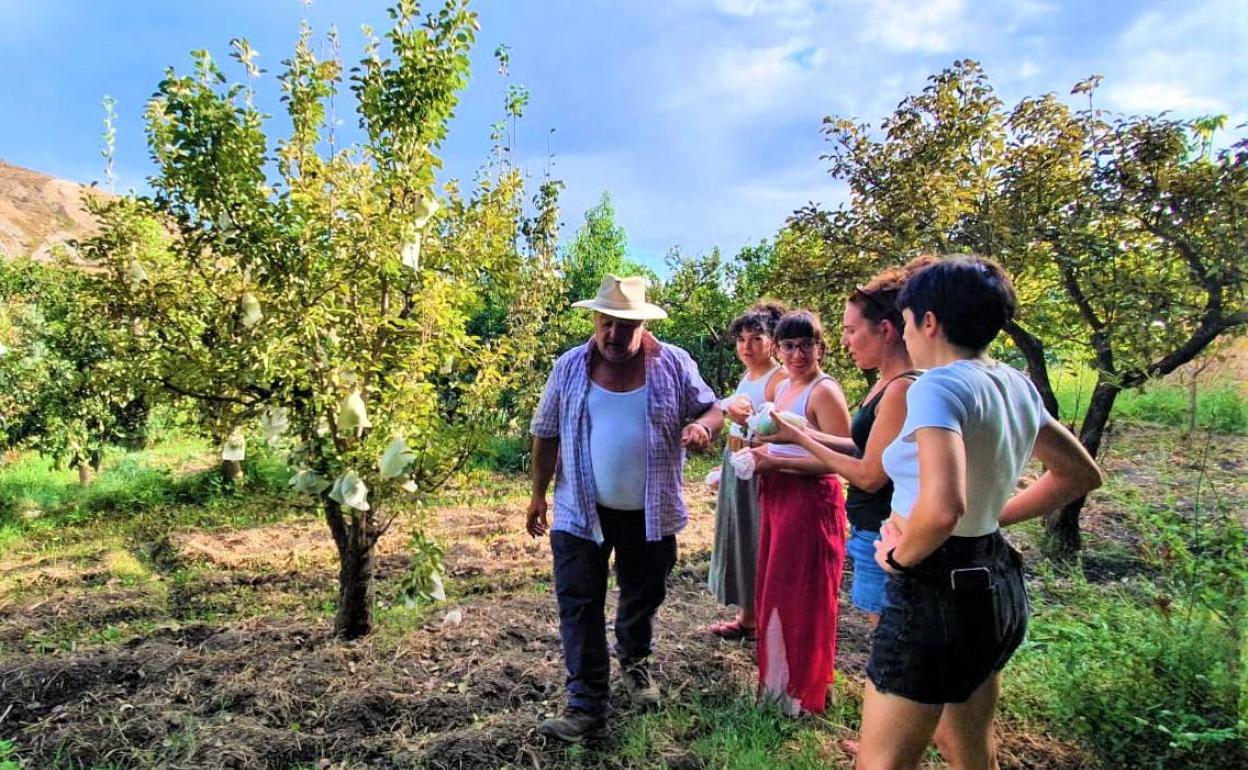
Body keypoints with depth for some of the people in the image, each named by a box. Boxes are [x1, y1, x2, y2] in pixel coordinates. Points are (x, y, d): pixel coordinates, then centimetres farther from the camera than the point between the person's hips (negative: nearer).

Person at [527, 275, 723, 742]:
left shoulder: (673, 364, -5)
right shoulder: (570, 367, -3)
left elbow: (712, 408, 2)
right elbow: (547, 433, 4)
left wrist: (702, 426, -23)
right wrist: (538, 494, 5)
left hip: (650, 512, 1)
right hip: (581, 511, 0)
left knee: (643, 597, 18)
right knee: (578, 606, 0)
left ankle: (634, 663, 47)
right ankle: (587, 704, 12)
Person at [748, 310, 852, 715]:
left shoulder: (825, 391, -15)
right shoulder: (782, 388, 12)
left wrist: (775, 462, -22)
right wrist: (760, 454, 5)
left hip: (811, 501, -9)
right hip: (777, 498, 9)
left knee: (802, 594, 3)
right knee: (773, 588, 16)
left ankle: (804, 689, 21)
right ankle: (778, 677, 33)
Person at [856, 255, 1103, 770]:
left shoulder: (938, 387, -20)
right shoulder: (1016, 385, 6)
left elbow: (941, 508, -35)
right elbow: (1080, 475, 19)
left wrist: (898, 555, -15)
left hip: (937, 591, -9)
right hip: (997, 583, 9)